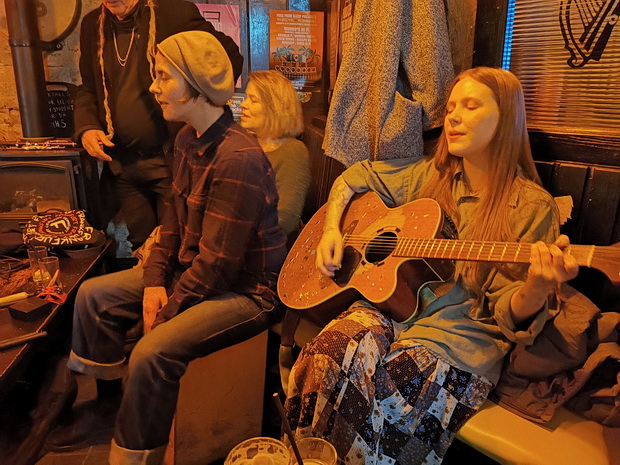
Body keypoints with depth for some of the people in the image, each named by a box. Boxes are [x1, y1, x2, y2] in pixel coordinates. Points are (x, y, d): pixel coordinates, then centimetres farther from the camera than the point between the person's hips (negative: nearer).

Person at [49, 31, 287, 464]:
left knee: (154, 352, -27)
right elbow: (175, 217, 10)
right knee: (94, 295, 8)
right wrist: (155, 280, -1)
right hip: (190, 268, 9)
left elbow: (218, 261, -25)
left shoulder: (239, 158, -27)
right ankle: (109, 398, 29)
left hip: (246, 287, -9)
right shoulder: (188, 139, 4)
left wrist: (169, 310, -13)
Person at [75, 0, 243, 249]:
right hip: (122, 162, 5)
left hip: (170, 159, -5)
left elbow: (231, 57, -4)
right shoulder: (92, 25, 10)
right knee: (141, 245, 14)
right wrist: (86, 128, -1)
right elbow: (88, 88, 17)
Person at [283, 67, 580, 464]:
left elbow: (509, 314, -5)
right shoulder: (428, 176, 10)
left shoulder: (532, 206, -2)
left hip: (462, 328, -3)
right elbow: (354, 177, 21)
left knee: (389, 383, -31)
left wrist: (536, 289, -27)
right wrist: (331, 229, 6)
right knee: (334, 350, -27)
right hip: (390, 302, 4)